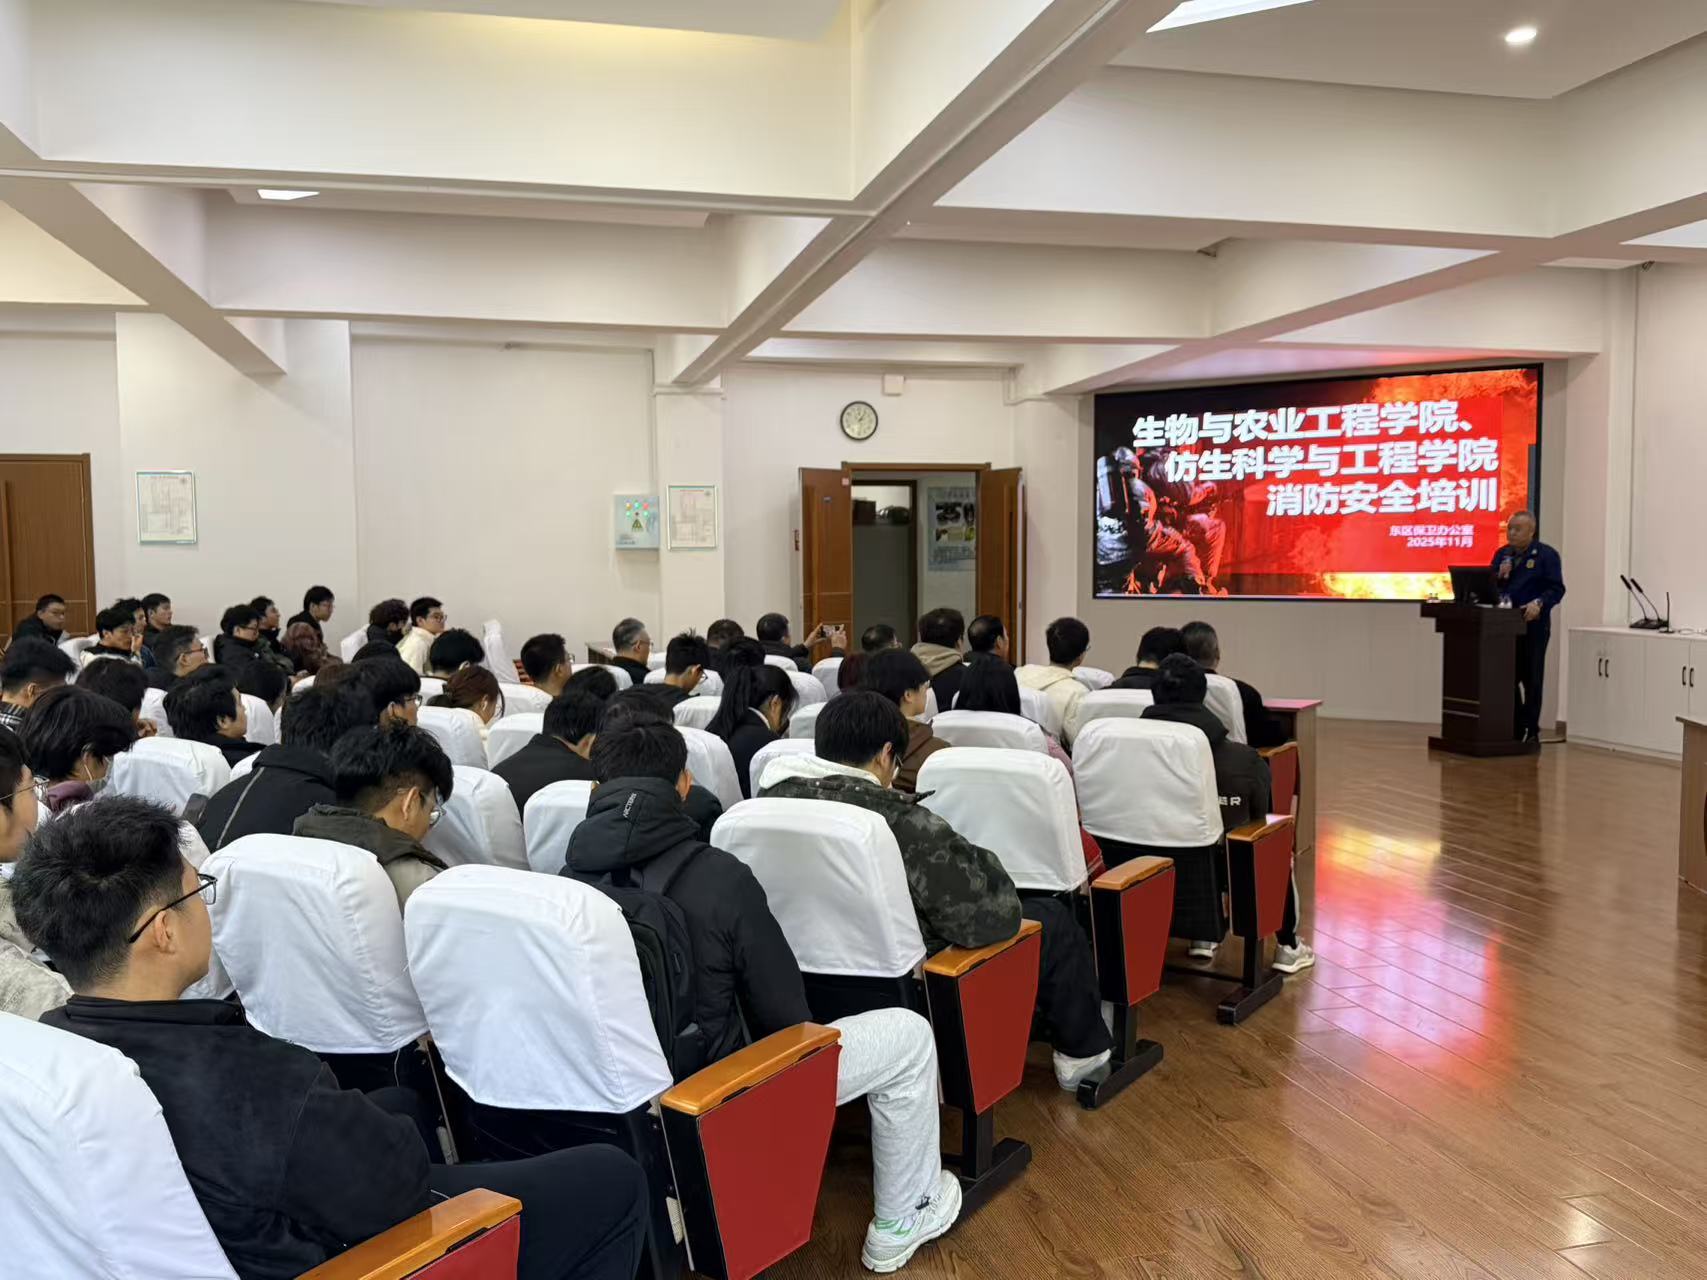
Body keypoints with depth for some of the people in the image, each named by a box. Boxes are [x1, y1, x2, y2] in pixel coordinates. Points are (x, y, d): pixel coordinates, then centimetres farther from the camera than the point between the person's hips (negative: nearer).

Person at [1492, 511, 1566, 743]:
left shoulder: (1546, 555, -3)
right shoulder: (1501, 554, 13)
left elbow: (1556, 589, -9)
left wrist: (1539, 604, -25)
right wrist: (1499, 576, -7)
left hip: (1533, 625, -5)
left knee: (1532, 679, 1)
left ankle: (1531, 731, 7)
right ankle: (1515, 728, 16)